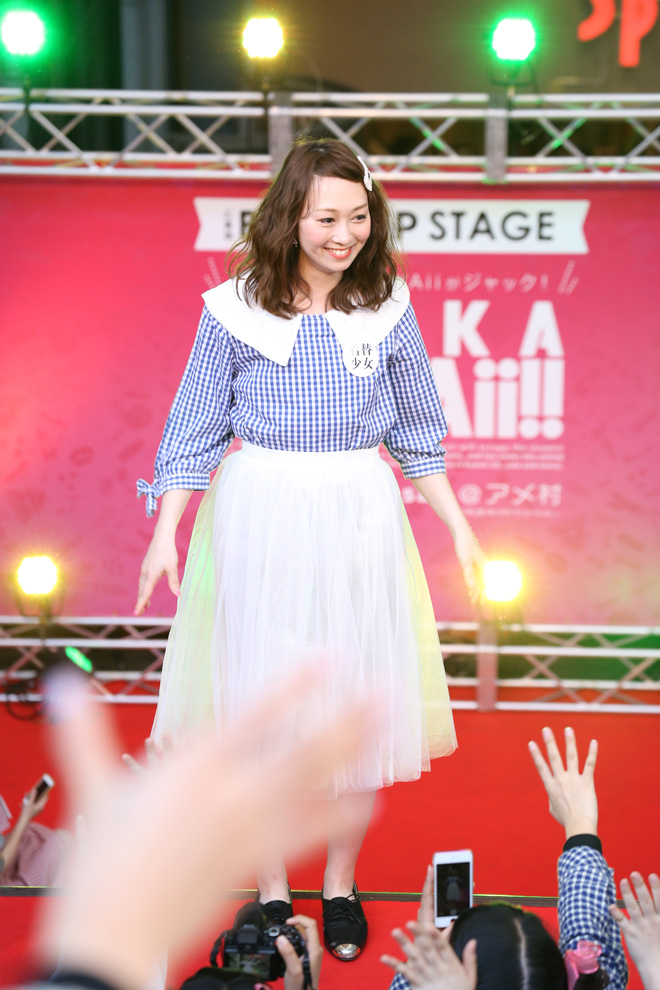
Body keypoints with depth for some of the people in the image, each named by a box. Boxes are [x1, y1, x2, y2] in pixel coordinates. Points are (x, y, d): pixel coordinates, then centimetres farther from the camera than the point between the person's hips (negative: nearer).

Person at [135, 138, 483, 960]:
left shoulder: (387, 306, 1)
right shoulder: (236, 308, -4)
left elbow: (417, 431, 11)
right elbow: (194, 430, 2)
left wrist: (457, 522, 9)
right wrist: (165, 534, -3)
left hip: (359, 516, 2)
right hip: (258, 515, -1)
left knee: (359, 704, 5)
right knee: (259, 703, 4)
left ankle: (341, 887, 24)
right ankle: (271, 892, 22)